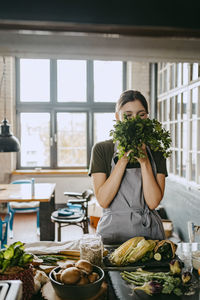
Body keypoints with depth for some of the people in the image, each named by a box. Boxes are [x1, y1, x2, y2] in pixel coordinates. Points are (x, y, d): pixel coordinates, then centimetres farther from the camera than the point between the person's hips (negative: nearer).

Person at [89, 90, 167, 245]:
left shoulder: (156, 152, 5)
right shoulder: (102, 149, 0)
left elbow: (153, 202, -5)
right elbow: (103, 200, -9)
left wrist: (144, 161, -11)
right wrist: (123, 160, -13)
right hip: (113, 230, -1)